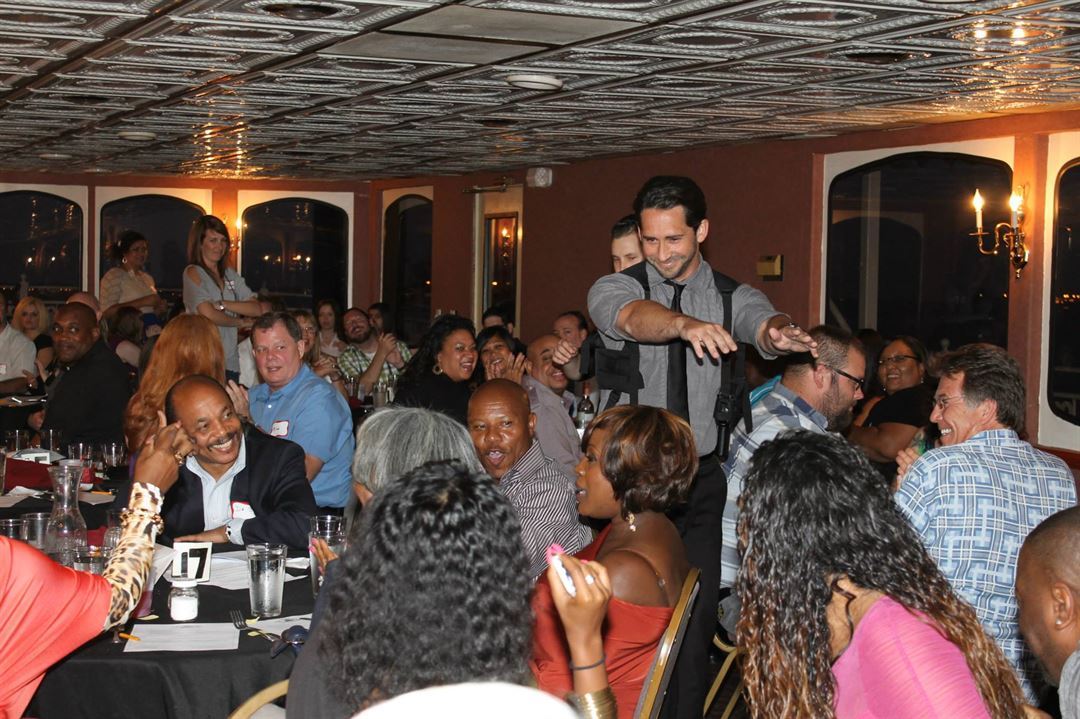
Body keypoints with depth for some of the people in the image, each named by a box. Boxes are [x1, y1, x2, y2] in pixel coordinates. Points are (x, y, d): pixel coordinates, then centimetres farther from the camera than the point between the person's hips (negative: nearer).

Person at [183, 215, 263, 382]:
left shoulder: (229, 274, 17)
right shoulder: (193, 273, -1)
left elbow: (257, 309, 6)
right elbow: (209, 314, -14)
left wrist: (221, 304, -9)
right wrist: (240, 321, 3)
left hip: (231, 362, 6)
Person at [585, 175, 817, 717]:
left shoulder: (731, 298, 6)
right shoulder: (614, 289, -1)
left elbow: (763, 323, -16)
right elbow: (635, 318, -26)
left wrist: (781, 333, -42)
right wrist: (687, 324, -48)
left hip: (699, 478, 2)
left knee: (696, 611, 0)